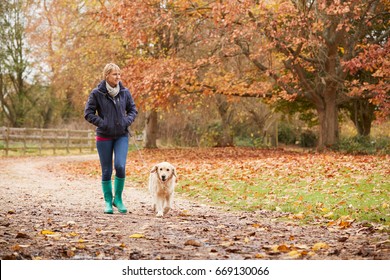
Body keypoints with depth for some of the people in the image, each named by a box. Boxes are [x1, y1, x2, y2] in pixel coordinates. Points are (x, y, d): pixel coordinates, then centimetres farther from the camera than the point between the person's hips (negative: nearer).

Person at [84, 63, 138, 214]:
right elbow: (88, 113, -4)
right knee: (106, 171, 4)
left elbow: (133, 109, 13)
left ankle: (118, 199, 6)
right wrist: (102, 123, -14)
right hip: (104, 137, -1)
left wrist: (127, 121, -5)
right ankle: (108, 202, 18)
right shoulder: (97, 93, -7)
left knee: (120, 166, -14)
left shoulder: (125, 92, 1)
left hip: (122, 136, 1)